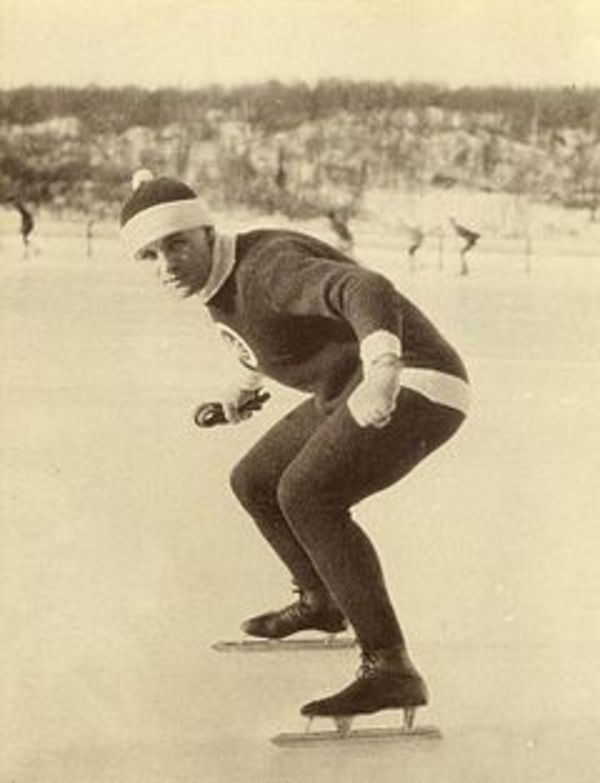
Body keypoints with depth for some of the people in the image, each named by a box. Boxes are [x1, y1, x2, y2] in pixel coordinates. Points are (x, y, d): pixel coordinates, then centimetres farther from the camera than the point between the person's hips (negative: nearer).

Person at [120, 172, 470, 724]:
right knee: (255, 482, 18)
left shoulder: (265, 267, -24)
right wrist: (249, 379, 46)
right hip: (348, 394, 10)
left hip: (415, 385, -10)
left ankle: (391, 671, -27)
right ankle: (321, 602, 44)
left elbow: (366, 290, -42)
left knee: (305, 494, -28)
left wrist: (382, 371, -60)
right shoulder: (217, 282, 5)